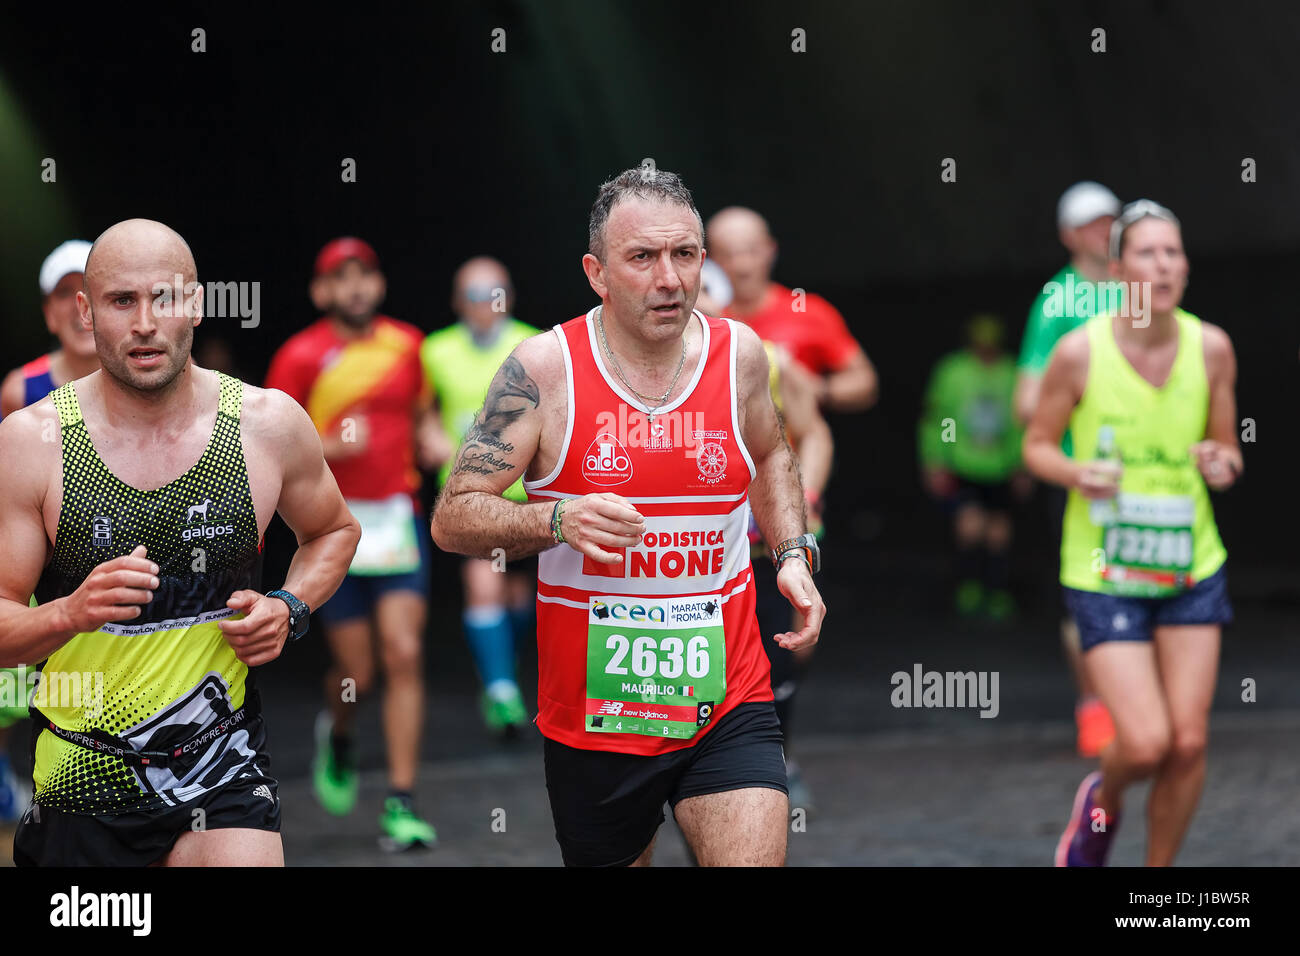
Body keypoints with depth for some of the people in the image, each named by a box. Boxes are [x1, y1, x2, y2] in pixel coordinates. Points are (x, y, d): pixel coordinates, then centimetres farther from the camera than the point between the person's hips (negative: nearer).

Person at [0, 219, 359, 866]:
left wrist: (291, 609, 0)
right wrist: (72, 613, -25)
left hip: (221, 769, 0)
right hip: (79, 778, 0)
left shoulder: (268, 425, -1)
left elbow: (333, 530, 19)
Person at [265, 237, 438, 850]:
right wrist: (331, 447, -20)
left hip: (399, 519, 3)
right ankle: (337, 734, 39)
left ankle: (400, 806, -4)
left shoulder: (406, 345, 8)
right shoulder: (303, 357, -4)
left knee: (404, 656, -9)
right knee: (357, 671, 1)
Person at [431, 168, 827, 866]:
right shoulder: (545, 369, -9)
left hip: (728, 706, 1)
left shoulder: (738, 352, 2)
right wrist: (559, 521, -26)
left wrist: (793, 554, 9)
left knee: (753, 858, -17)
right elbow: (452, 520, -9)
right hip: (592, 720, -1)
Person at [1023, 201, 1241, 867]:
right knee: (1145, 744, -12)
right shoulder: (1080, 351, -12)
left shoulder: (1210, 348, -4)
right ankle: (1101, 800, 25)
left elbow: (1227, 450, 8)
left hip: (1192, 568, 3)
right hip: (1103, 576, -3)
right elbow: (1038, 444, 0)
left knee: (1188, 743, -2)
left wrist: (1223, 466, -15)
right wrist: (1078, 474, -20)